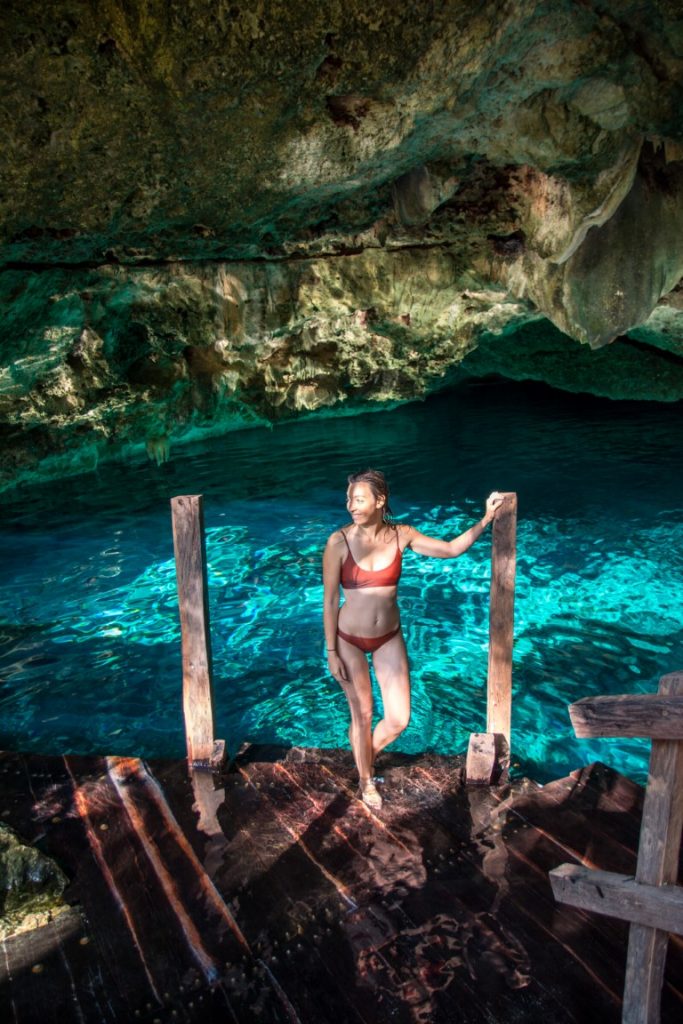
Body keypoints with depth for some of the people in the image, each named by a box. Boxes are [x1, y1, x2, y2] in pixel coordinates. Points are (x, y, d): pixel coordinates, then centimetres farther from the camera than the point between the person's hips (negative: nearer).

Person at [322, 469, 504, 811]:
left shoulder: (401, 535, -10)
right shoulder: (338, 542, -18)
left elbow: (451, 549, -1)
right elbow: (329, 600, -11)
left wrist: (486, 519, -11)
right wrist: (331, 652, -9)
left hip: (389, 638, 3)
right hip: (350, 640, -3)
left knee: (399, 719, 6)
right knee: (362, 715, 12)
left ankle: (367, 755, 40)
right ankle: (365, 780, 40)